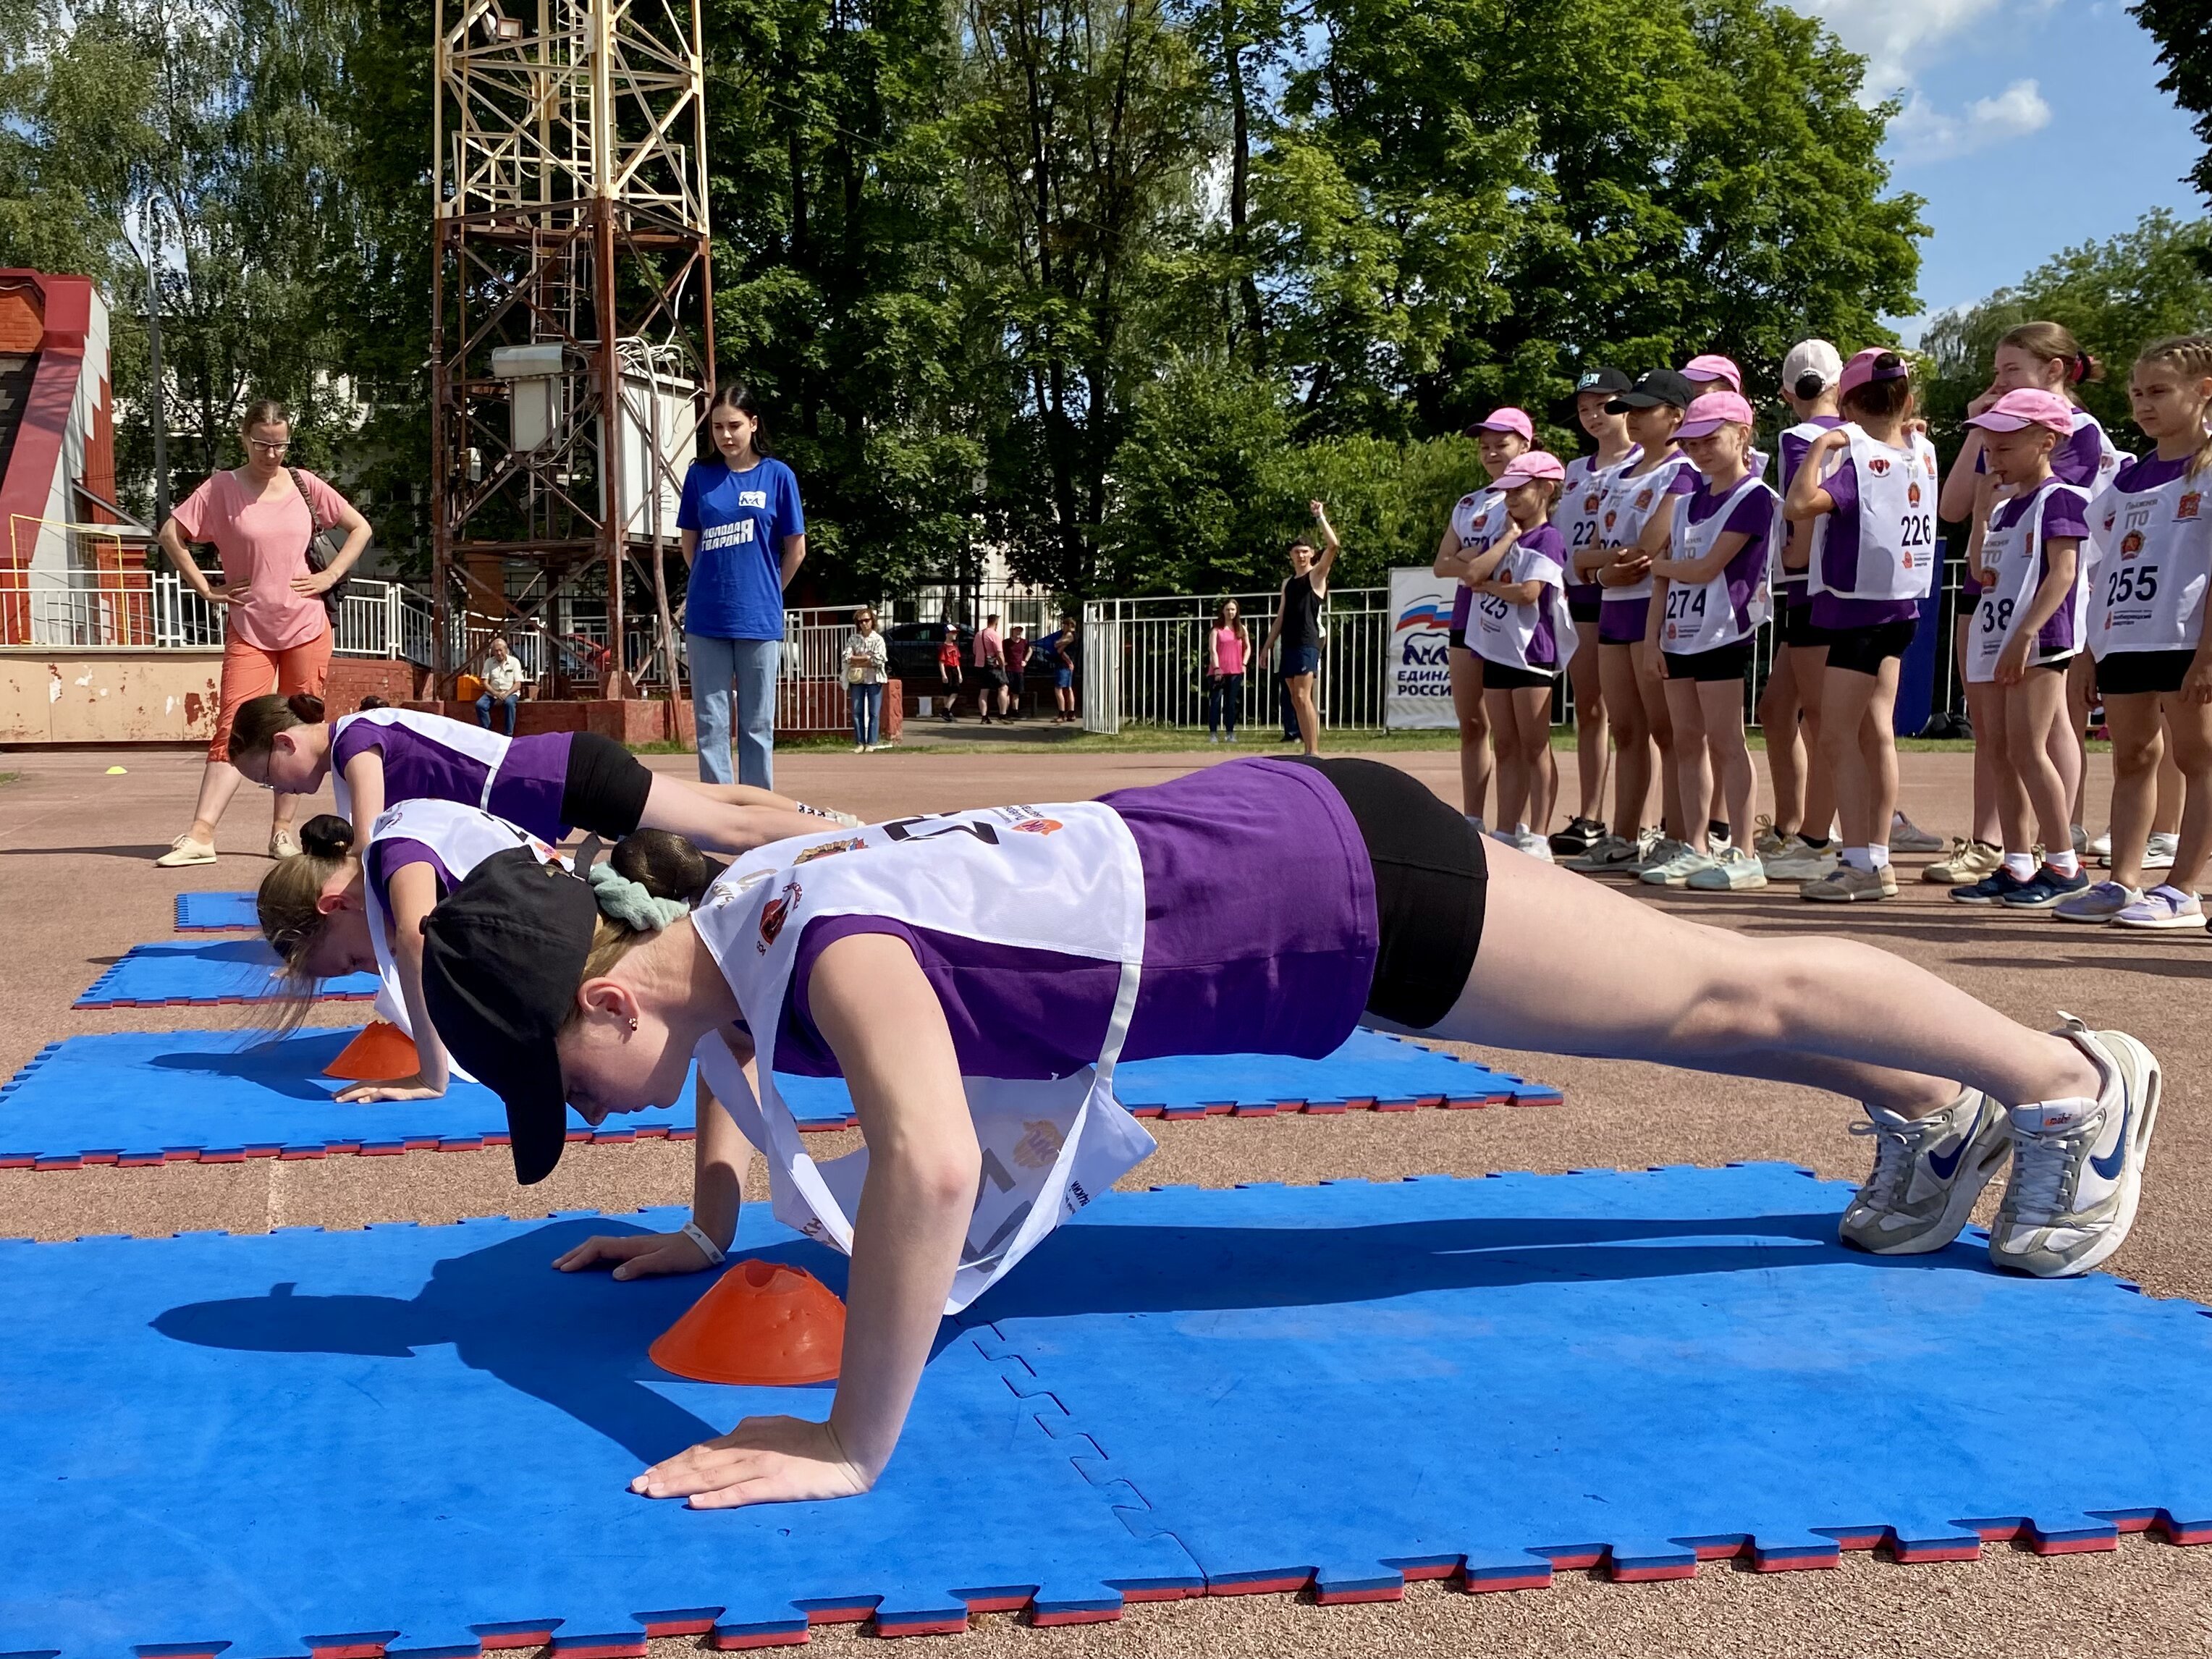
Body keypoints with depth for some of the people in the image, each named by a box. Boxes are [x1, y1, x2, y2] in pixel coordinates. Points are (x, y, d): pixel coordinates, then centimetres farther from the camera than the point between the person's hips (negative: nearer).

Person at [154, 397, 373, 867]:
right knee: (233, 727, -9)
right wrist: (204, 588, -4)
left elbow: (360, 528, 12)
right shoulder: (222, 488, -2)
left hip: (307, 627, 2)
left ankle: (283, 829, 11)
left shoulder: (304, 485, 4)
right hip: (248, 630, -2)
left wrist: (331, 575, 1)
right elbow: (170, 534, -1)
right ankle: (200, 835, -13)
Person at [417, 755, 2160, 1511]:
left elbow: (931, 1163, -51)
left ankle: (2075, 1081, 34)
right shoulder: (713, 936, -5)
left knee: (1721, 991, 12)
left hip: (1330, 881, -8)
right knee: (1683, 1013, 25)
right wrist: (710, 1231, 15)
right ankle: (1933, 1113, 46)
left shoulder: (819, 936, -33)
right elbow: (732, 1055, 21)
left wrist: (849, 1450, -42)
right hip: (1240, 835, 8)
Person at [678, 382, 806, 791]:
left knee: (757, 724, 5)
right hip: (706, 618, 2)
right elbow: (688, 541, 15)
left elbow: (795, 550, 5)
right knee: (710, 722, 4)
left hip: (759, 619, -2)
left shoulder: (777, 475, -1)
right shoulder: (700, 475, 4)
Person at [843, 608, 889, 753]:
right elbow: (847, 658, -5)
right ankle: (860, 743, 7)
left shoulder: (878, 640, -1)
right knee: (857, 712, 2)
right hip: (857, 681, 2)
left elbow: (879, 660, -13)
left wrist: (857, 662, -8)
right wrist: (867, 657, -12)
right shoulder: (853, 640, 7)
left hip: (874, 680, -2)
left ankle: (872, 743, 2)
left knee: (874, 713, -2)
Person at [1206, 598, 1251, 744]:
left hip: (1235, 672, 3)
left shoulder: (1242, 629, 12)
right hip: (1218, 671, -3)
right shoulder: (1216, 630, 3)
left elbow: (1248, 648, 15)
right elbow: (1212, 650, -5)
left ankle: (1231, 733, 11)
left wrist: (1244, 664, 0)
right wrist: (1217, 668, -15)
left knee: (1231, 703, 6)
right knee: (1215, 701, -6)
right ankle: (1213, 733, -6)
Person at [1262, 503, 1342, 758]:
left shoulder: (1317, 575, 1)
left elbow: (1333, 546, -14)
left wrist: (1320, 517, -9)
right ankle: (1308, 750, 9)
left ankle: (1314, 751, -18)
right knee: (1296, 701, 6)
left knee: (1303, 697, -16)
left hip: (1308, 643, -8)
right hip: (1289, 645, 8)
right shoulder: (1288, 583, 20)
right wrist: (1268, 645, 18)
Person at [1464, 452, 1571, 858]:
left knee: (1534, 747, -4)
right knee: (1506, 747, 10)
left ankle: (1538, 838, -3)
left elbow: (1528, 592, -19)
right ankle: (1506, 832, 15)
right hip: (1496, 651, 8)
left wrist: (1487, 585, -5)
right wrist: (1508, 536, -2)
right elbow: (1473, 573, -2)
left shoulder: (1548, 539, -7)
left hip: (1531, 652, -8)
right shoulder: (1502, 537, 16)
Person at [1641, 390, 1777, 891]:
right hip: (1680, 633, 8)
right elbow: (1666, 573, 14)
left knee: (1724, 741, -8)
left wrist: (1658, 563, 3)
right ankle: (1697, 850, 13)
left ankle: (1744, 855, -5)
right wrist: (1653, 633, 5)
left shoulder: (1753, 498, -8)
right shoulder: (1689, 501, 17)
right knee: (1687, 741, 8)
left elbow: (1706, 568, -13)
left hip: (1723, 633, -8)